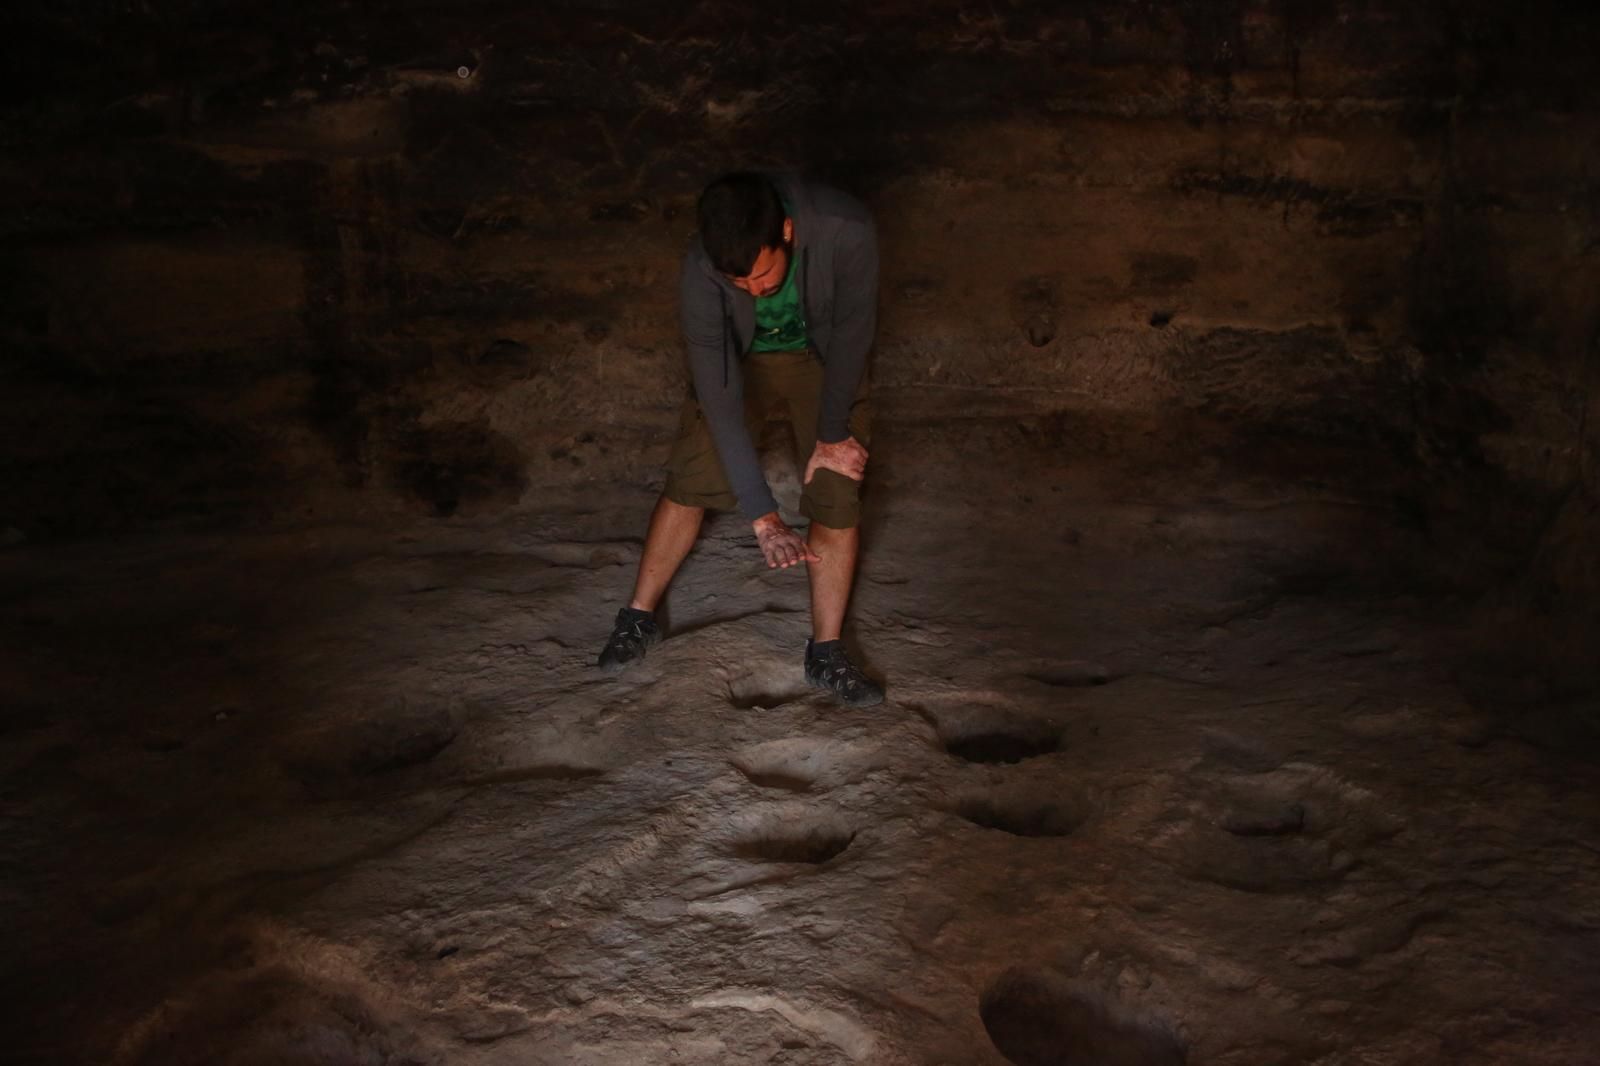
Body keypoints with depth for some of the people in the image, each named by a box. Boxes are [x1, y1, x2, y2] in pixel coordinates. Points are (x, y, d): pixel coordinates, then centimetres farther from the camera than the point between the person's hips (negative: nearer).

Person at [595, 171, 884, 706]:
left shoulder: (846, 230, -38)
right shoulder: (701, 272, -34)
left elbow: (852, 332, -22)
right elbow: (719, 396, -33)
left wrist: (832, 435, -13)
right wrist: (763, 518, -34)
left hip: (825, 358, 0)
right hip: (741, 358, 0)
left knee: (837, 496, -8)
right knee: (689, 483, -2)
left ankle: (825, 655, 3)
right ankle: (639, 618, 18)